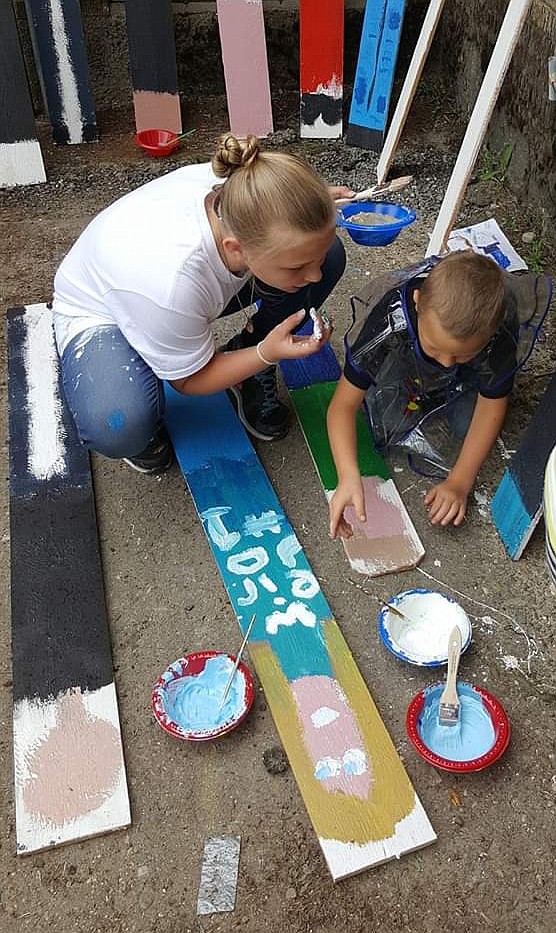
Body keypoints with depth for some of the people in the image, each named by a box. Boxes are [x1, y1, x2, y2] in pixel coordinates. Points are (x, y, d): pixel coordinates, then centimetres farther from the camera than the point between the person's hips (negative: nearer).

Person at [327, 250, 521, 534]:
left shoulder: (502, 333, -39)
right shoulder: (391, 322, -44)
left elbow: (492, 404, -22)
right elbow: (344, 404, -37)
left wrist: (459, 482, -28)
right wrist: (349, 477, -52)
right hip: (403, 364, -1)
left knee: (468, 427, -16)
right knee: (387, 424, -17)